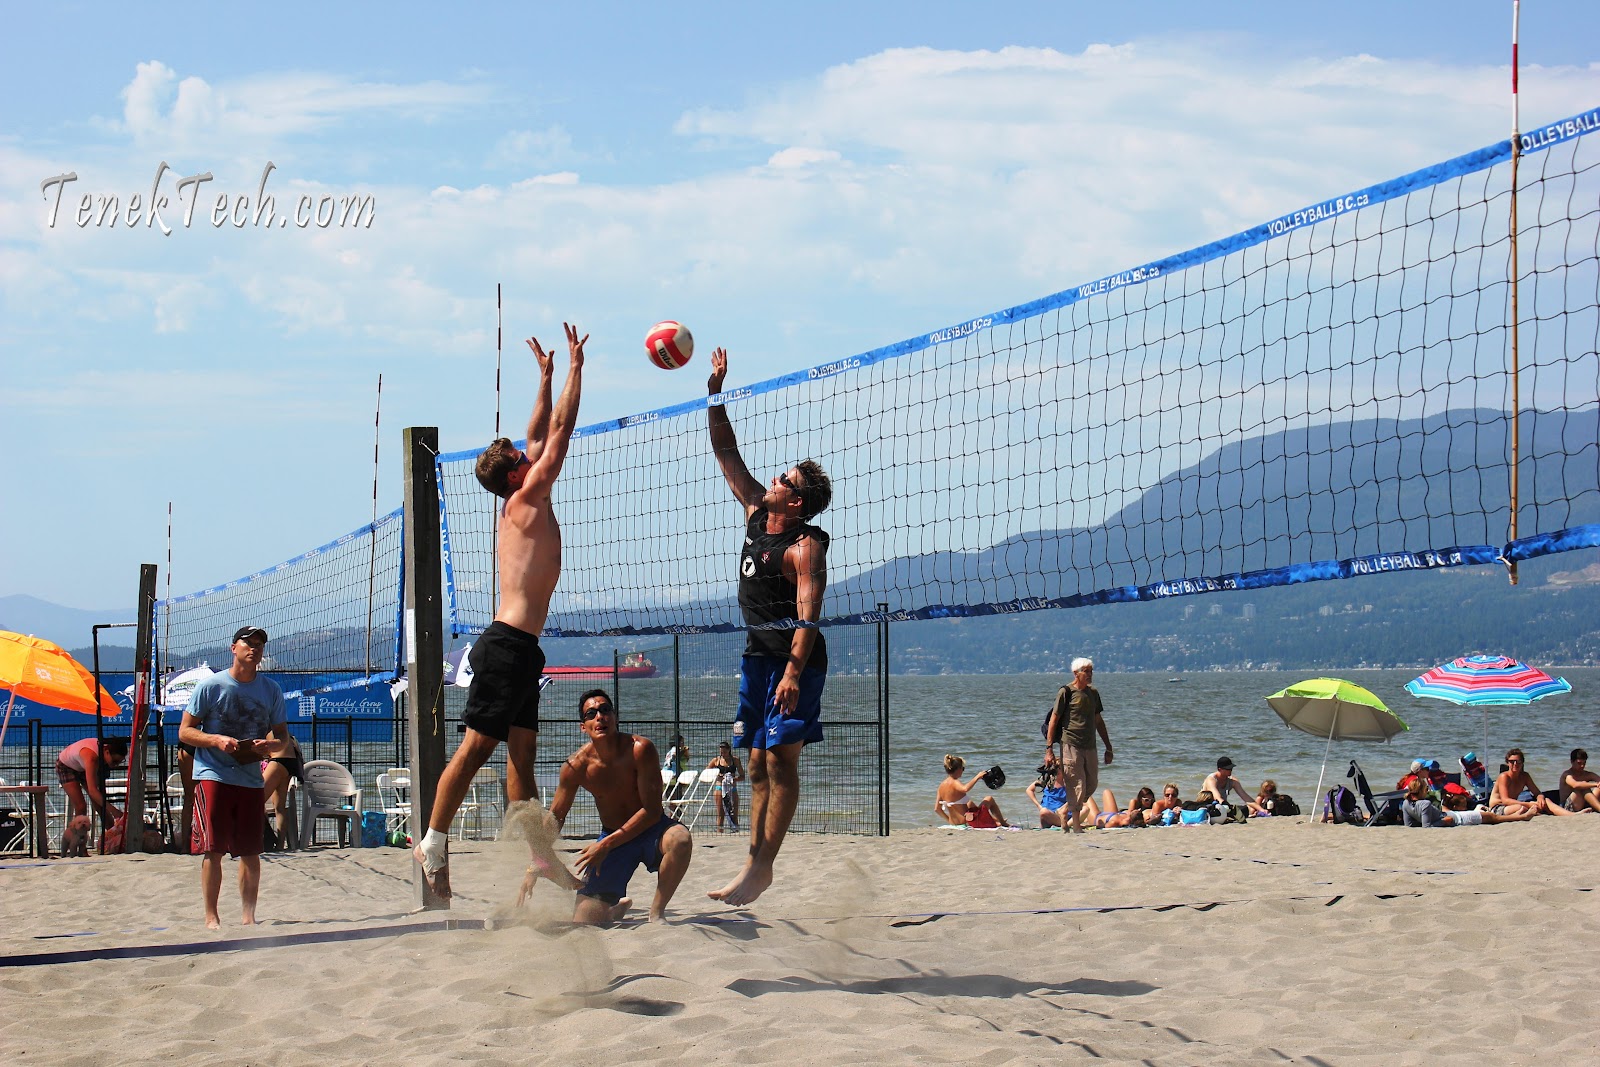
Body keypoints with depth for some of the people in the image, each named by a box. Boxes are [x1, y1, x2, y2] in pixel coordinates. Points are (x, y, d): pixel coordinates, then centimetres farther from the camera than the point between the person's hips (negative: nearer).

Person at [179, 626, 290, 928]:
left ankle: (249, 917, 12)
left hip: (252, 778, 3)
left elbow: (283, 738, 13)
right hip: (213, 775, -3)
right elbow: (185, 731, 0)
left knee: (251, 852, 4)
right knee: (213, 849, -6)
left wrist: (271, 745, -10)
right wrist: (217, 740, -17)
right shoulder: (211, 686, -1)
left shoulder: (271, 690, 9)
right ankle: (211, 916, 0)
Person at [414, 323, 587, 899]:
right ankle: (433, 841, -4)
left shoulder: (522, 504, 15)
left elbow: (542, 436, 26)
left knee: (522, 752, 6)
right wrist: (574, 368, -2)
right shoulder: (526, 501, -7)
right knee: (477, 745, -7)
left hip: (519, 647, 9)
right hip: (508, 645, -9)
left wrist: (547, 377, 28)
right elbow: (559, 434, -8)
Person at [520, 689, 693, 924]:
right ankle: (617, 906, 28)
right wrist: (536, 865, -8)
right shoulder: (577, 765, -12)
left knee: (680, 839, -39)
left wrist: (606, 845, -25)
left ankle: (657, 912, -14)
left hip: (650, 830, -2)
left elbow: (652, 810, -21)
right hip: (611, 840, 2)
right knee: (584, 921, -10)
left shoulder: (639, 749, -20)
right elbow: (555, 817, 1)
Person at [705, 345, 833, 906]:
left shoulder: (805, 546, -13)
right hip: (757, 653, 9)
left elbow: (808, 615, -21)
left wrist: (794, 671, -30)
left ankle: (762, 866, -14)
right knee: (760, 762, 6)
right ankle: (755, 864, 7)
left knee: (781, 758, -11)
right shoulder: (756, 513, 9)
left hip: (794, 657, -9)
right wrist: (715, 395, 9)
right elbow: (727, 453, 16)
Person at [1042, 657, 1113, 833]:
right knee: (1076, 785, -7)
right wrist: (1049, 749, -12)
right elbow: (1053, 720, -5)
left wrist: (1108, 747, 22)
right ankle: (1076, 824, -2)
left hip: (1089, 746, 7)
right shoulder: (1066, 692, -4)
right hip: (1071, 744, -7)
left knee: (1091, 784, 7)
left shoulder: (1093, 693, 15)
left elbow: (1098, 721, 23)